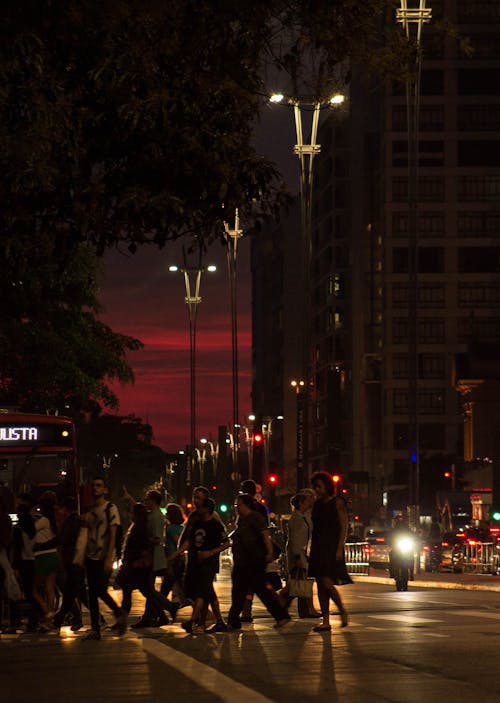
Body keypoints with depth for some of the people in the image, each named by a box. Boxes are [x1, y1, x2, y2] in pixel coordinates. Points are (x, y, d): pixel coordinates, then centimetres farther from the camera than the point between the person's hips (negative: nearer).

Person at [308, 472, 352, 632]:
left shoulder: (337, 503, -5)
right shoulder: (316, 505, 13)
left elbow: (343, 527, -9)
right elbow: (314, 528, 15)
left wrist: (340, 548, -17)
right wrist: (311, 549, 10)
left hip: (332, 547, -7)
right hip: (318, 548, 7)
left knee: (327, 583, -16)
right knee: (320, 585, 4)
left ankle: (343, 611, 4)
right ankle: (325, 621, 7)